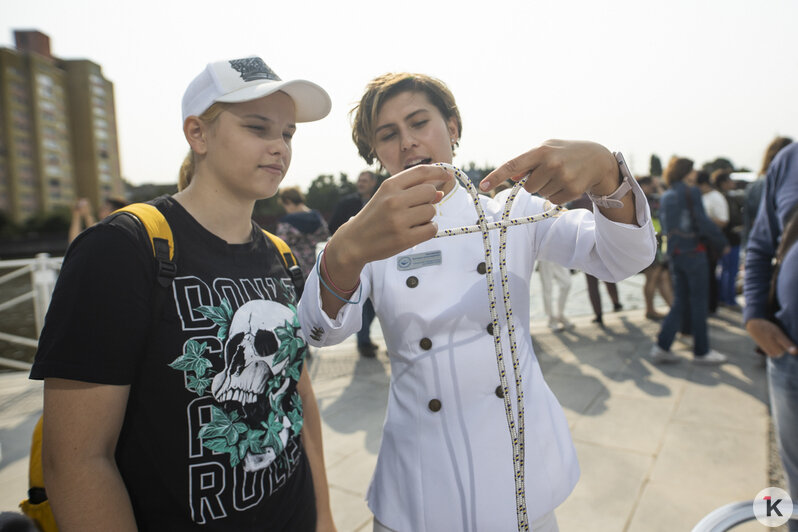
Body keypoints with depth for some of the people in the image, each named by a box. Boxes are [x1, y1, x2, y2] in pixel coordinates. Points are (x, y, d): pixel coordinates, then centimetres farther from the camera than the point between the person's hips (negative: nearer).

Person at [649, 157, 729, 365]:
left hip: (674, 254, 6)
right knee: (698, 301, 5)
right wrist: (721, 235, -1)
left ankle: (661, 346, 5)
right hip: (693, 252, -6)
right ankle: (701, 351, 15)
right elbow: (702, 222, -14)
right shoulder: (692, 192, -9)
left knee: (680, 302, 12)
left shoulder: (665, 197, 10)